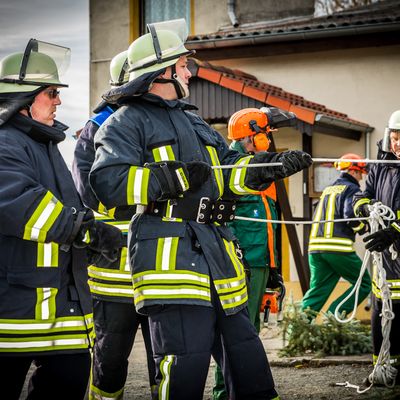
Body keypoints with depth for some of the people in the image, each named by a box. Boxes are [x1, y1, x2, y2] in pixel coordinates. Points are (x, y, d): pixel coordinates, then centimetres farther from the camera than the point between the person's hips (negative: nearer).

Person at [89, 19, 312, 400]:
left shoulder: (193, 122, 27)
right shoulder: (127, 122, 1)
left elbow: (232, 171, 21)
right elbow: (108, 181, -14)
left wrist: (274, 166, 4)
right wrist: (175, 177, -18)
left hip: (215, 249, 8)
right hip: (168, 251, -8)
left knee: (245, 345, 12)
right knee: (187, 356, -14)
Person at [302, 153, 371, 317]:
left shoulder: (328, 190, 24)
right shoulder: (351, 189, 0)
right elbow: (351, 214, -17)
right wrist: (363, 228, 3)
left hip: (315, 245, 7)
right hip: (338, 247, -7)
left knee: (317, 290, 9)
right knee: (364, 285, 5)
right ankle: (334, 315, -9)